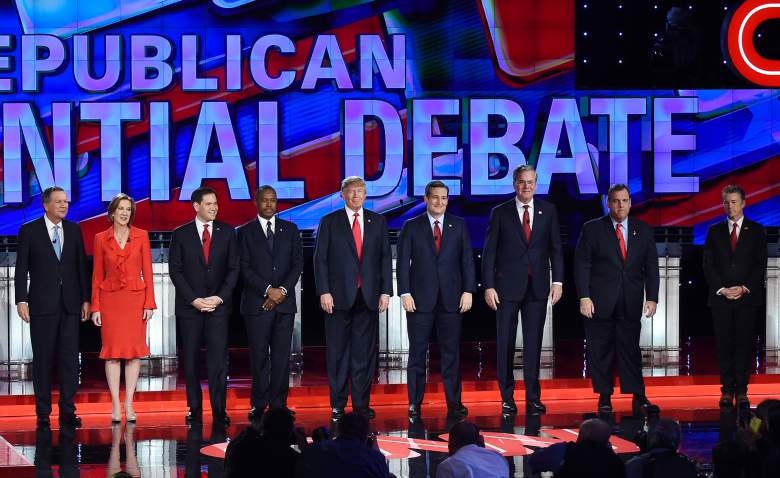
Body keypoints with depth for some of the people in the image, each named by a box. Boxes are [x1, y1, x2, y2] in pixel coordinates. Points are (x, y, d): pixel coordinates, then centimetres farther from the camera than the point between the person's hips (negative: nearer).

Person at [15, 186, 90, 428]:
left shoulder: (74, 230, 10)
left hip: (70, 305, 3)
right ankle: (43, 413, 9)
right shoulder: (29, 231, 1)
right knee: (43, 359, 3)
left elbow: (81, 266, 10)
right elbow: (21, 269, -1)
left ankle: (67, 411, 4)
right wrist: (21, 300, -9)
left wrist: (86, 299, 4)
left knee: (70, 358, -1)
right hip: (42, 305, -3)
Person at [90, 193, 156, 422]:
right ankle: (115, 405, 3)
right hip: (110, 299, 0)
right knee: (113, 351, -1)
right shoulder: (101, 239, 3)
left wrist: (149, 303, -4)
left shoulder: (141, 236, 3)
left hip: (135, 298, 0)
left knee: (134, 351, 1)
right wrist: (95, 307, 0)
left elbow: (147, 271, 2)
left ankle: (129, 404, 7)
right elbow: (97, 275, 4)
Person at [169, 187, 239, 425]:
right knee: (191, 359, 3)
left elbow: (234, 268, 5)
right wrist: (194, 300, -8)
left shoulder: (227, 232, 7)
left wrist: (220, 297, -6)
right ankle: (194, 409, 9)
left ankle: (219, 410, -5)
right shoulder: (181, 234, 3)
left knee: (218, 359, -7)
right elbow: (175, 271, 0)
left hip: (218, 305, 0)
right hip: (189, 306, 0)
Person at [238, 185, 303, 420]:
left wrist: (283, 290, -7)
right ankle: (259, 405, 3)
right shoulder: (245, 232, 4)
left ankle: (279, 404, 4)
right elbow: (245, 268, -3)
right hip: (257, 302, -2)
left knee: (281, 356, 1)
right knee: (259, 356, -2)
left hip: (284, 303, 2)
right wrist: (268, 290, -11)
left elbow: (298, 263, 6)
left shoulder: (290, 229, 12)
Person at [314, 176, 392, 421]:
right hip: (339, 297, -2)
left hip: (369, 297, 2)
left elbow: (385, 258, 9)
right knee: (338, 352, 2)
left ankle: (362, 403, 10)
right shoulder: (329, 222, 4)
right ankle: (337, 404, 8)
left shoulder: (378, 222, 10)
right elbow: (320, 259, 1)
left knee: (365, 352, 3)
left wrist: (386, 291, 1)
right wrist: (324, 292, -8)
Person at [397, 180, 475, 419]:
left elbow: (467, 260, 6)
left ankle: (454, 401, 9)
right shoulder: (411, 227, 4)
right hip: (420, 299, -1)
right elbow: (403, 263, 1)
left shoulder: (459, 226, 9)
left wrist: (468, 291, -3)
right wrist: (405, 293, -8)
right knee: (417, 352, 1)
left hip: (451, 298, 1)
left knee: (451, 352, 4)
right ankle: (415, 402, 6)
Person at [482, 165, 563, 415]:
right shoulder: (500, 213, 1)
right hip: (507, 286, -1)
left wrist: (558, 281, -2)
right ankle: (507, 399, 8)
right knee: (505, 343, 2)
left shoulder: (548, 211, 7)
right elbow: (489, 252, 0)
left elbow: (555, 248, 7)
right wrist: (489, 286, -7)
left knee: (533, 344, 4)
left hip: (537, 287, 1)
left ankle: (533, 398, 8)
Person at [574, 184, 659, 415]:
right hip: (600, 302, -1)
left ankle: (638, 397, 1)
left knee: (631, 349, -1)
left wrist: (652, 298, -1)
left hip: (631, 303, 1)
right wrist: (584, 297, -10)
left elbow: (651, 267, 9)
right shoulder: (592, 229, 2)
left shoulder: (643, 231, 9)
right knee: (600, 351, 2)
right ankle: (604, 398, 9)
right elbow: (581, 265, -1)